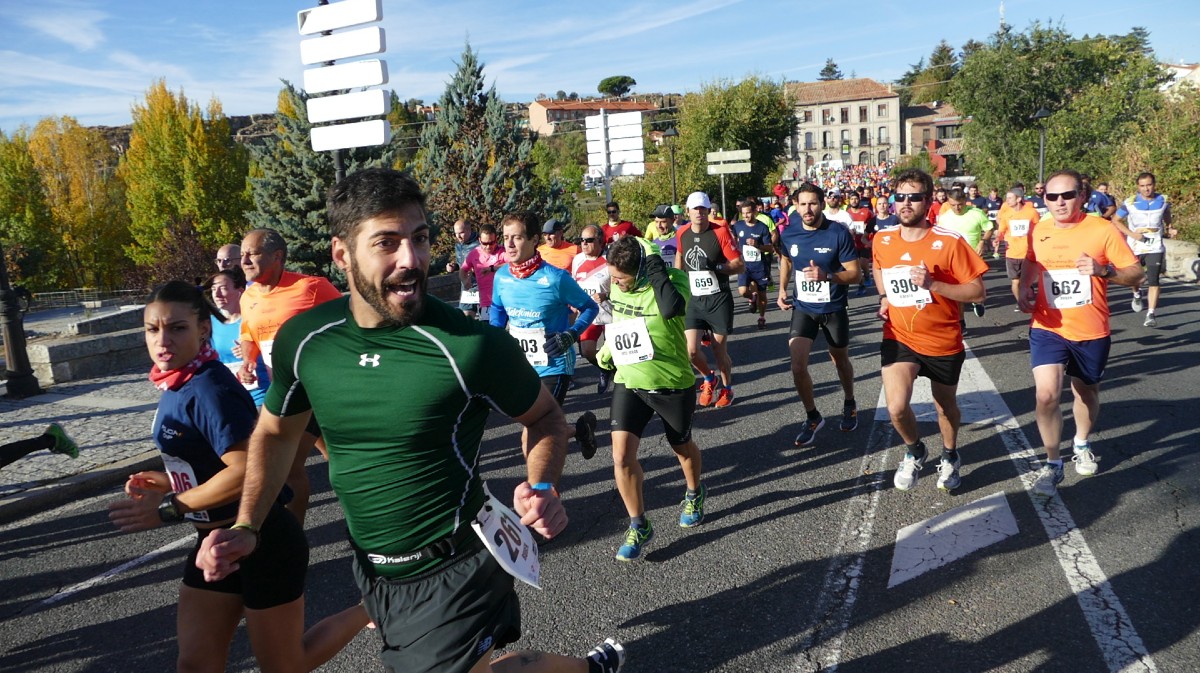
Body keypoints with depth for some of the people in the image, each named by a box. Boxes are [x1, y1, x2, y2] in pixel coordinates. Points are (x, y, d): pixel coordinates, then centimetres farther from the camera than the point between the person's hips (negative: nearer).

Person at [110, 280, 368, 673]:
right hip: (216, 539, 9)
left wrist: (167, 509, -24)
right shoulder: (179, 384, 4)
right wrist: (168, 483, 6)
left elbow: (248, 470, -31)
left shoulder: (210, 388, -24)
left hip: (262, 542, -8)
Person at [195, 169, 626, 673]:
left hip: (451, 573, -6)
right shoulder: (302, 340, -9)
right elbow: (275, 432, 10)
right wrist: (246, 526, 0)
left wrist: (542, 487, -23)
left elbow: (545, 417, -6)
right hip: (370, 569, 6)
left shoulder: (470, 345, -23)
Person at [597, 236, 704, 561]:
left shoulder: (672, 279, -20)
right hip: (629, 382, 4)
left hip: (672, 384, -4)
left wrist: (655, 266, -35)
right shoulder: (617, 286, -3)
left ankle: (694, 494, 51)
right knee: (622, 455, -8)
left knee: (682, 447, 19)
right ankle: (639, 526, 10)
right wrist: (607, 352, 18)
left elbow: (672, 307, -44)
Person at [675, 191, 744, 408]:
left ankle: (727, 388, 31)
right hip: (693, 300, 3)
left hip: (718, 300, -3)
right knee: (691, 350, -7)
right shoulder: (682, 234, 2)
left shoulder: (720, 232, -11)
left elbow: (740, 265, -11)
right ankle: (709, 379, 23)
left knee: (719, 350, 5)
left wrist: (717, 266, -26)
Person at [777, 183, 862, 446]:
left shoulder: (839, 234, -18)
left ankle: (849, 405, 47)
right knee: (797, 366, -11)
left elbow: (856, 274, -16)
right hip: (803, 308, 2)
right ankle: (812, 417, 11)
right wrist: (782, 289, 6)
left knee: (841, 361, 19)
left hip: (834, 308, -2)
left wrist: (827, 276, -33)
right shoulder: (788, 233, -7)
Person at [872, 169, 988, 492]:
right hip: (899, 338, 2)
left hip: (944, 341, -1)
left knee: (946, 406, 18)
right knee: (896, 408, -16)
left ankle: (950, 457, 49)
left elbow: (978, 292, -17)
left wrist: (933, 284, -28)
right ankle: (914, 452, 17)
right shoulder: (882, 240, -4)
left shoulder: (950, 243, -16)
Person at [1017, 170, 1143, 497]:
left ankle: (1082, 444, 47)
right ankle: (1052, 463, 3)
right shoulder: (1038, 231, -1)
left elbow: (1136, 273, -7)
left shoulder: (1103, 229, -10)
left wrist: (1104, 270, -26)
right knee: (1046, 395, -15)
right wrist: (1024, 288, 1)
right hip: (1048, 329, 1)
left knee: (1087, 391, 19)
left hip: (1092, 332, 0)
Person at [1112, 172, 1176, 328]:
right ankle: (1137, 294, 45)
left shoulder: (1163, 201, -1)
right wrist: (1131, 233, -15)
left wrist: (1169, 229, 5)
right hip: (1135, 246, 0)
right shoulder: (1130, 203, -9)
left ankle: (1151, 314, -10)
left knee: (1153, 281, -10)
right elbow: (1115, 220, -3)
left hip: (1155, 247, 0)